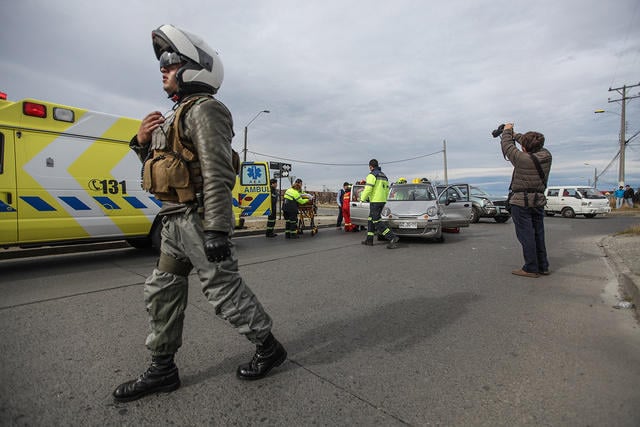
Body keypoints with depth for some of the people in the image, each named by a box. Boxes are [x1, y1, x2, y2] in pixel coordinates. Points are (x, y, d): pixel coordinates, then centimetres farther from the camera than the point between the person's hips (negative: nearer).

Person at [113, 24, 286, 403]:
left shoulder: (204, 109, -10)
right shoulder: (181, 114, 21)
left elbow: (217, 174, -22)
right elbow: (161, 166, 26)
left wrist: (217, 230, -28)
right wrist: (143, 142, 8)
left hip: (200, 219, -10)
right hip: (177, 221, 10)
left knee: (225, 289, -2)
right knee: (162, 292, 13)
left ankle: (269, 348, 19)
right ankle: (163, 370, 28)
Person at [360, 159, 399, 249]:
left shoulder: (372, 175, -11)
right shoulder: (384, 176, 18)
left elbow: (368, 189, -18)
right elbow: (387, 190, 18)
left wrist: (362, 198, -5)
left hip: (375, 201, -9)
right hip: (382, 201, 9)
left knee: (377, 222, -8)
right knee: (371, 219, 17)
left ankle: (392, 238, -15)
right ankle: (369, 240, 20)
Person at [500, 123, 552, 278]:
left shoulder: (522, 159, -17)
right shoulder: (546, 155, 0)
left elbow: (507, 146, -3)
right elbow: (534, 146, 19)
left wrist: (507, 131, 16)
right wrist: (514, 134, 28)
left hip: (521, 201, -7)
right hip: (539, 200, 7)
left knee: (526, 235, -3)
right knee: (538, 235, 14)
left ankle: (531, 268, 1)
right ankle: (543, 266, 22)